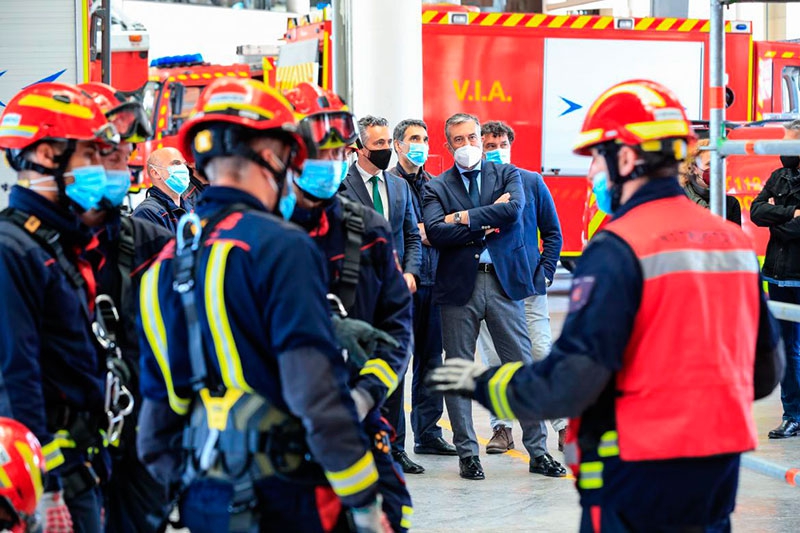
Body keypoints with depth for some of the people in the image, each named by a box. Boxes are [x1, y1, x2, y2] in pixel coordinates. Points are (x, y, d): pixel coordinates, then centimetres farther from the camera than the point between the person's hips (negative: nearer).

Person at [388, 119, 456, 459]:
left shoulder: (434, 184, 17)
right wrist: (416, 233, -11)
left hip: (432, 280, 6)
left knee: (431, 358, 10)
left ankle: (427, 434, 17)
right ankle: (393, 439, 1)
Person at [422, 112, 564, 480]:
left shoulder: (507, 175, 10)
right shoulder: (437, 188, 7)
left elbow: (514, 209, -10)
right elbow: (435, 232, -10)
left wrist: (465, 218, -9)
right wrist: (487, 224, -10)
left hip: (504, 282, 0)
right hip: (459, 284, 0)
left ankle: (538, 451, 8)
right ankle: (467, 452, 15)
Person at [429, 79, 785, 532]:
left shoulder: (619, 247, -15)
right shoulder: (735, 239, 5)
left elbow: (571, 383, -18)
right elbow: (766, 369, 13)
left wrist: (485, 384, -2)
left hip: (641, 475, -6)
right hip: (721, 467, 6)